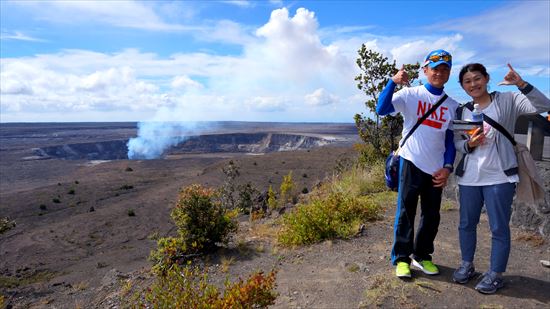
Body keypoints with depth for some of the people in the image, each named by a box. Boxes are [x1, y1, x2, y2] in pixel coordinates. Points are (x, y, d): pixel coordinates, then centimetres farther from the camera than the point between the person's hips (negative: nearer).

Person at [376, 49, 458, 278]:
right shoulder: (410, 94, -2)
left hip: (436, 168, 5)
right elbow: (381, 109, -17)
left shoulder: (452, 105, 10)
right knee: (406, 212, 0)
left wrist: (447, 167, 0)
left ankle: (422, 256, 27)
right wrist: (393, 82, -27)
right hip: (411, 163, -4)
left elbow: (450, 140, 11)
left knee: (431, 215, 11)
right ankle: (401, 259, 12)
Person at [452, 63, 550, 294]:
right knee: (466, 224, 12)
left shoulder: (507, 101, 0)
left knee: (499, 228, 3)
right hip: (469, 177, 4)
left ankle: (495, 274, 18)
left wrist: (521, 84, -23)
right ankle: (467, 265, 29)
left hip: (499, 177, -3)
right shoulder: (462, 111, 9)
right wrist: (469, 144, -10)